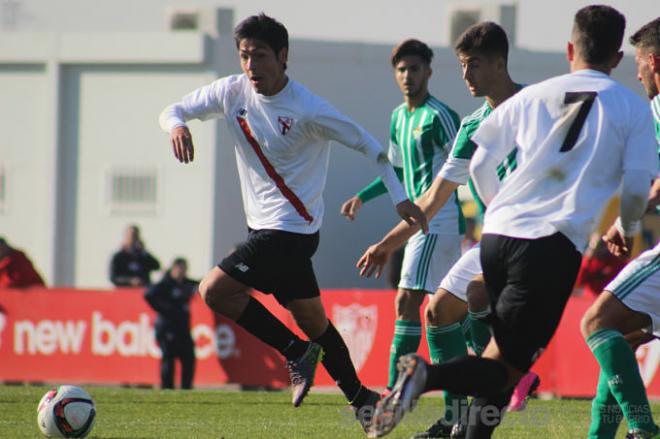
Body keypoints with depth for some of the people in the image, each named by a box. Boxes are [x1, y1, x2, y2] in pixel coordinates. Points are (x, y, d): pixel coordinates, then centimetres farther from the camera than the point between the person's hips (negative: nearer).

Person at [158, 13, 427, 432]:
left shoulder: (307, 110, -19)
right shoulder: (232, 92, -1)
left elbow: (366, 143, -11)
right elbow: (173, 111, 5)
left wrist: (400, 198, -12)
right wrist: (177, 126, -20)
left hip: (291, 230, -7)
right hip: (264, 225, 7)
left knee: (215, 291, -18)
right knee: (310, 317, 15)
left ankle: (297, 352, -6)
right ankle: (362, 399, 27)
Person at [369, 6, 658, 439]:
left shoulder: (533, 96, 14)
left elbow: (480, 163, 16)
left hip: (499, 234, 5)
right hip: (556, 245, -5)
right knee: (505, 368, -5)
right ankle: (429, 375, -31)